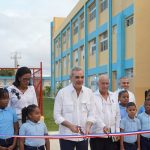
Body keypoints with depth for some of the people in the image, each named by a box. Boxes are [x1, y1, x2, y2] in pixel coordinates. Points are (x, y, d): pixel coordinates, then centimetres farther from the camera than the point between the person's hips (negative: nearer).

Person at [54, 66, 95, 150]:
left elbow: (91, 113, 4)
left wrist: (88, 127, -14)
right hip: (67, 136, -3)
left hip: (83, 135, 3)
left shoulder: (89, 92, 2)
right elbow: (57, 115, -5)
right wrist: (70, 125, -18)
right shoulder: (62, 93, -6)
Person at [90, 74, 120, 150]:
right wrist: (103, 126, -30)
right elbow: (94, 115, -17)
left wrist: (117, 131, 7)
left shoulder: (113, 97, 11)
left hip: (111, 134, 4)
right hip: (97, 134, -4)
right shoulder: (93, 97, -5)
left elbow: (117, 115, 13)